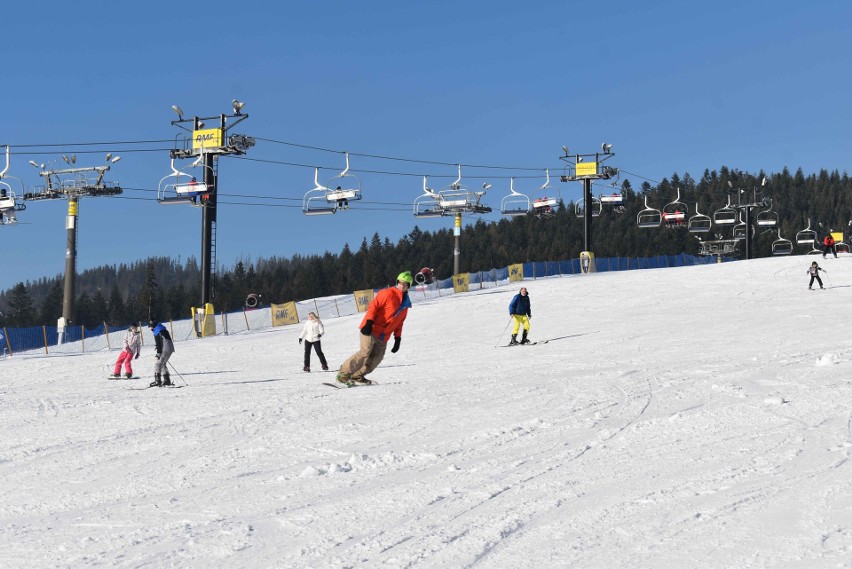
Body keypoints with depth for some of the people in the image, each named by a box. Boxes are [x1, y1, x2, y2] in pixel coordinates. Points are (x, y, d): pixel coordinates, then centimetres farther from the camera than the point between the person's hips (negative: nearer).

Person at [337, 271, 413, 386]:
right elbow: (373, 306, -13)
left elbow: (399, 322, 23)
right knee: (365, 352, -21)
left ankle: (357, 376, 10)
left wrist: (398, 338, 16)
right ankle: (343, 374, -17)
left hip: (383, 336, 8)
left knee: (377, 358, -1)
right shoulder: (388, 293, -8)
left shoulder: (405, 303, 16)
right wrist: (369, 322, -24)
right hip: (370, 329, -8)